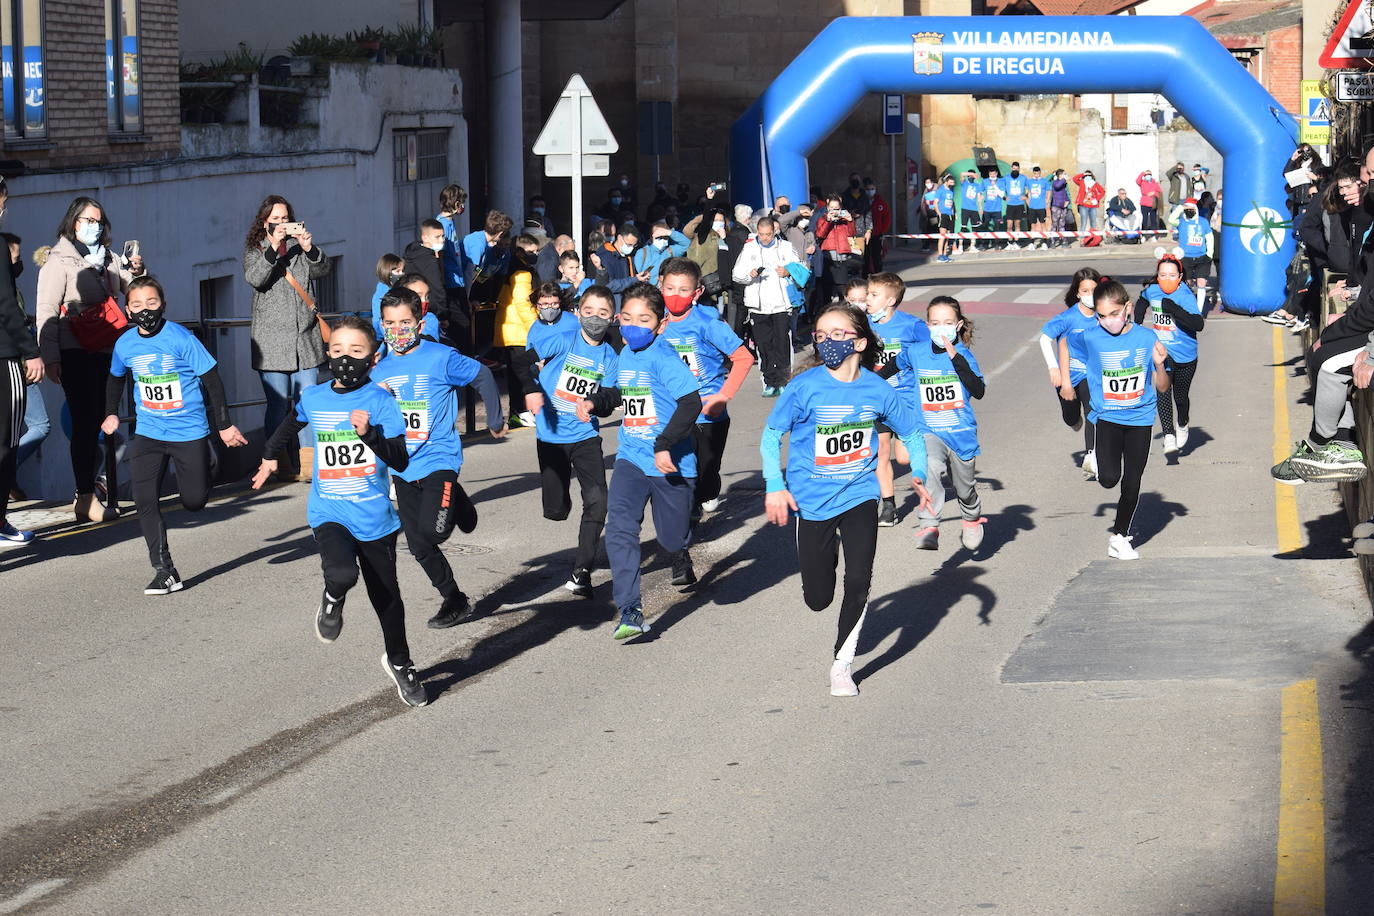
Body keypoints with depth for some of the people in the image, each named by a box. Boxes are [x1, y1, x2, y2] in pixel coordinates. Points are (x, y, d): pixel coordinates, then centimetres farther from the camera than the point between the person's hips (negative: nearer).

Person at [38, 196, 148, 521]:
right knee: (85, 421, -10)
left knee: (97, 421, 6)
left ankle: (86, 492, 14)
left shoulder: (109, 260, 17)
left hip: (104, 351, 6)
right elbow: (46, 312, -9)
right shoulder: (60, 261, -3)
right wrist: (50, 357, -17)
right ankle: (86, 498, -10)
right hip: (75, 353, -6)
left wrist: (137, 271, -3)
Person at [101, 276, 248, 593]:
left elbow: (212, 379, -9)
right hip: (149, 433, 3)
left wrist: (224, 426, -8)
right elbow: (116, 377, 21)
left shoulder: (181, 338, -15)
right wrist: (111, 413, 17)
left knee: (194, 502, 3)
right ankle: (164, 571, -8)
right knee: (145, 501, -12)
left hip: (189, 432, -3)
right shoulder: (125, 344, -2)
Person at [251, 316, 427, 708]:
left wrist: (370, 433, -29)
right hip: (330, 513, 0)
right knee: (342, 573, -29)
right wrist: (270, 457, 39)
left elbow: (401, 460, -14)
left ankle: (399, 663, 37)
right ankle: (333, 600, 8)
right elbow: (292, 424, 26)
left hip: (375, 517, 0)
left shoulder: (380, 400, -8)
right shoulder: (313, 398, 1)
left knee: (387, 596, 13)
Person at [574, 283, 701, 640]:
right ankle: (630, 611, -18)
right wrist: (594, 402, 7)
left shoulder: (663, 359, -17)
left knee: (672, 537, 12)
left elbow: (691, 403, -26)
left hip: (670, 463, -5)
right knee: (619, 530, -16)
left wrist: (665, 446, -28)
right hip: (631, 459, 5)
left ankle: (681, 561, 52)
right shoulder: (626, 356, 7)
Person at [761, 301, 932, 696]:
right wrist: (775, 487, -13)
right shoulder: (806, 386, -13)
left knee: (859, 583, -9)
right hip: (812, 500, -1)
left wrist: (918, 475, -6)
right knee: (818, 598, 6)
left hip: (860, 496, 1)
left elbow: (911, 432, 8)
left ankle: (842, 664, 10)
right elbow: (772, 434, -5)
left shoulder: (877, 389, -6)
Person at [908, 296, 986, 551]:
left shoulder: (963, 354, -7)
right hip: (930, 432, 0)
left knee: (965, 488, 17)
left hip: (962, 434, 0)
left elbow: (979, 392, -21)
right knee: (929, 468, -32)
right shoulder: (915, 352, -1)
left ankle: (973, 520, 51)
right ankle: (929, 528, -36)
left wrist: (956, 358, -27)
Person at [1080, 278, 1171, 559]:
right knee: (1109, 478, -19)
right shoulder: (1091, 339, -9)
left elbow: (1162, 388, -1)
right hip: (1108, 418, -1)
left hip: (1140, 419, 1)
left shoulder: (1146, 338, -7)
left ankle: (1119, 536, 24)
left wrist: (1159, 365, -21)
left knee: (1132, 483, 5)